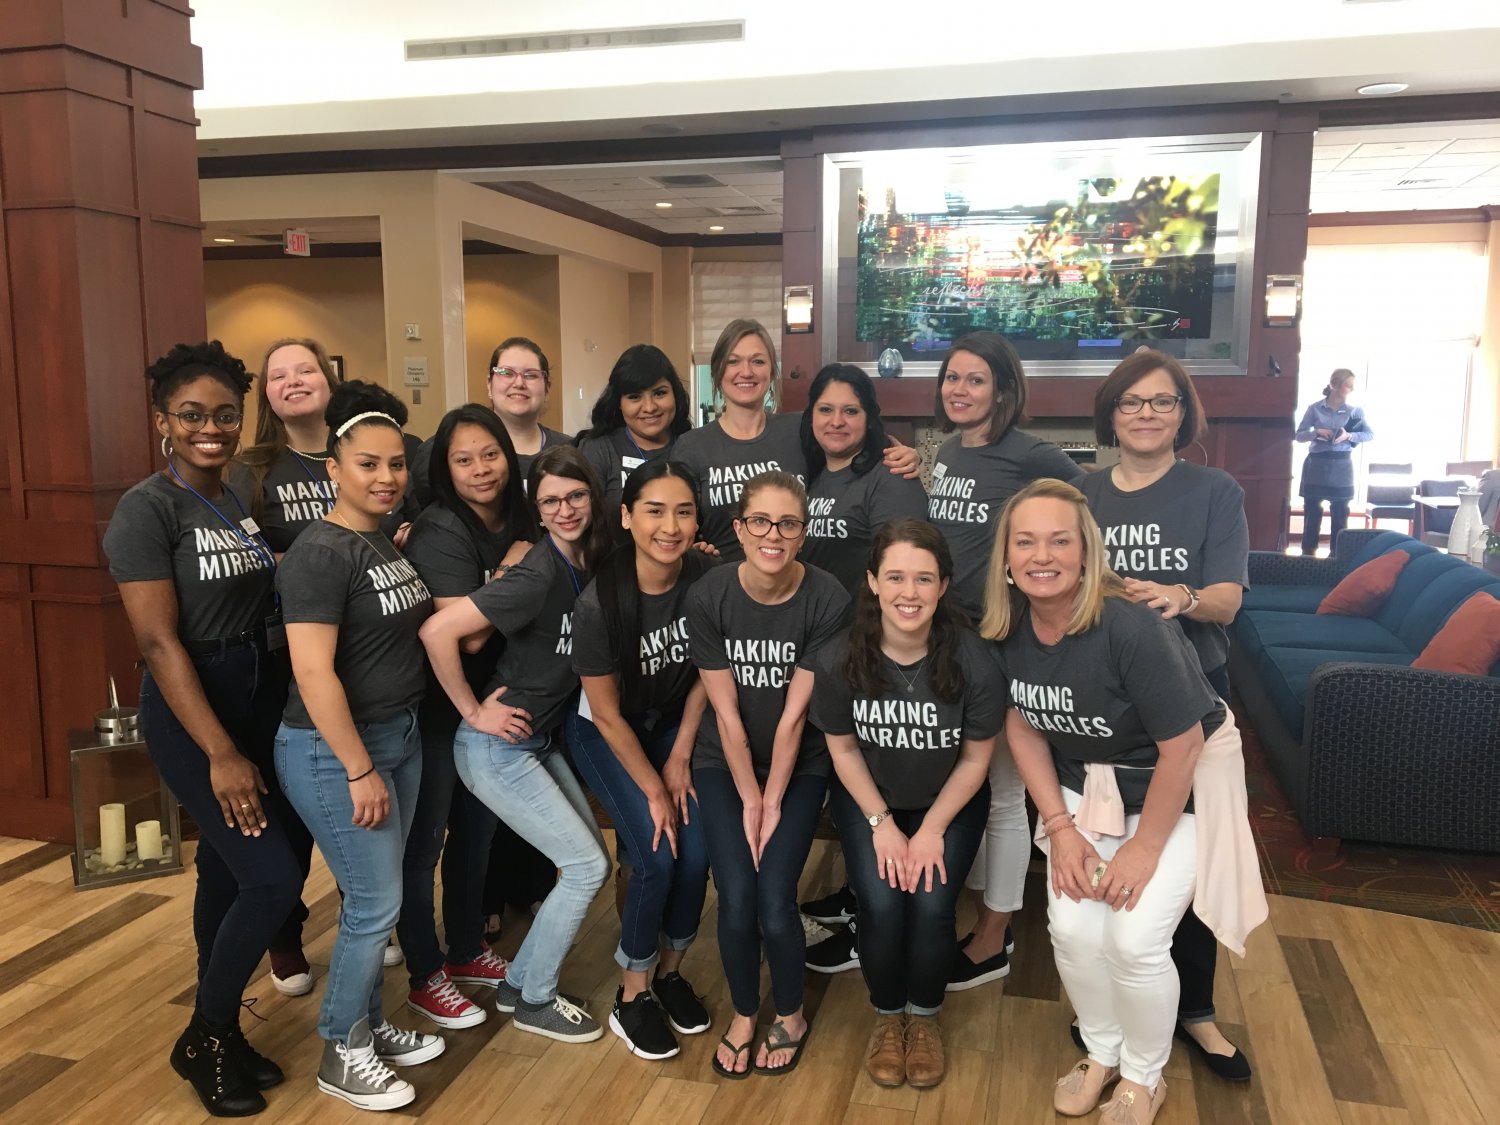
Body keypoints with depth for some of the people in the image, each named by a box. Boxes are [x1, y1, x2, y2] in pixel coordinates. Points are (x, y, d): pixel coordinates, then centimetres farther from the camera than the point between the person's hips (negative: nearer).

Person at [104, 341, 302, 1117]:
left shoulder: (246, 500, 7)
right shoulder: (147, 509, -13)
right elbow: (158, 642, -18)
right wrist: (219, 753, -22)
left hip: (262, 702, 7)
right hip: (191, 711, -6)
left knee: (227, 868, 15)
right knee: (273, 877, -9)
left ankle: (218, 1032, 31)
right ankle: (202, 1039, 13)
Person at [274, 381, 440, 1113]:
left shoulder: (390, 543, 7)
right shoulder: (321, 553, -18)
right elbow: (313, 673, -24)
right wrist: (360, 769, -22)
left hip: (400, 737, 8)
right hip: (333, 751, -8)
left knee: (377, 898, 17)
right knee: (375, 903, 0)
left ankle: (368, 1026, 34)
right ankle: (340, 1055, 19)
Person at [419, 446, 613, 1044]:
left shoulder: (591, 564, -1)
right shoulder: (538, 575, -24)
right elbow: (438, 630, -28)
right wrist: (474, 711, -18)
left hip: (541, 742, 8)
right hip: (497, 748, -8)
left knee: (593, 862, 11)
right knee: (586, 867, -4)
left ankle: (519, 983, 27)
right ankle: (534, 1001, 16)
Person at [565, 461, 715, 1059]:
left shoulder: (708, 578, -21)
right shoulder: (599, 602, -29)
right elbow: (607, 714, -18)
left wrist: (681, 757, -6)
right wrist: (653, 790, -13)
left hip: (674, 723, 3)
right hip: (606, 733, -3)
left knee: (696, 854, -9)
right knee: (658, 858, -14)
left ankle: (671, 972, 18)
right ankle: (632, 997, 10)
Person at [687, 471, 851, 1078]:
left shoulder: (827, 600, -20)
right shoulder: (708, 596, -16)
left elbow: (795, 713, -16)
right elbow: (726, 711, -11)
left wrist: (773, 801, -10)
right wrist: (748, 799, -8)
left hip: (799, 766, -1)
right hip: (726, 763, 1)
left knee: (774, 902, -11)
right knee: (737, 901, -9)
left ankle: (791, 1016, 21)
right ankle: (743, 1015, 22)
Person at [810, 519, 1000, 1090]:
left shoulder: (972, 660, -25)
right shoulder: (838, 661, -23)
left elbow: (976, 757, -11)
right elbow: (843, 747, -7)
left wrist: (931, 831, -12)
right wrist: (882, 825, -9)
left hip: (951, 802, 0)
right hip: (869, 800, 1)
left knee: (931, 906, -15)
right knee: (881, 906, -15)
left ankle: (924, 1016, 17)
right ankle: (887, 1015, 17)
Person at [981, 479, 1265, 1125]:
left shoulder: (1130, 627, -31)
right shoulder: (1006, 629, -13)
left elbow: (1182, 746, -23)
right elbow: (1022, 726, 0)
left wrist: (1145, 847, -14)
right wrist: (1060, 828, -4)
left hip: (1180, 784, -4)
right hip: (1085, 785, 5)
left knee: (1134, 939, -12)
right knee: (1072, 928, -6)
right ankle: (1101, 1053, 24)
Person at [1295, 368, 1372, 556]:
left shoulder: (1355, 410, 3)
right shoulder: (1314, 409, -1)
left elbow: (1370, 434, 4)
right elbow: (1299, 435, 2)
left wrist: (1349, 436, -14)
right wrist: (1316, 432, -16)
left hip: (1341, 467, 1)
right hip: (1317, 465, -1)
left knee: (1340, 513, 4)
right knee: (1312, 512, 1)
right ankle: (1307, 555, 8)